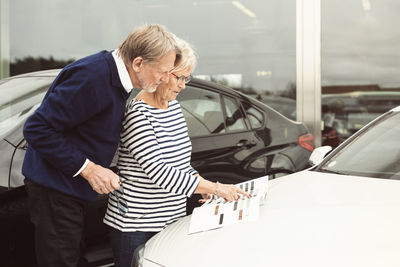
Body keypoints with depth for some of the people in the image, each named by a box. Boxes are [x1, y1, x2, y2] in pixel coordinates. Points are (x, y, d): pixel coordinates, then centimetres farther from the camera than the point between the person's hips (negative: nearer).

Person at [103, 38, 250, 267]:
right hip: (135, 224, -7)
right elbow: (158, 171, -25)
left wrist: (202, 184, 2)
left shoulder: (174, 106, 9)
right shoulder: (138, 114, -18)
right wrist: (214, 188, -23)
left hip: (173, 217, 8)